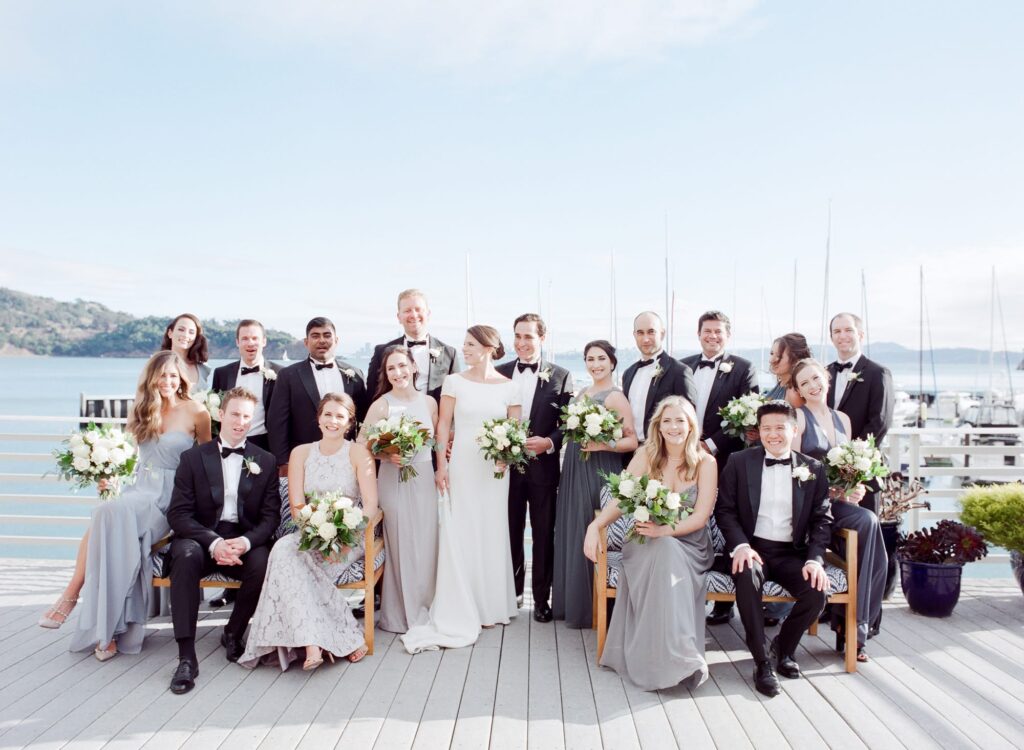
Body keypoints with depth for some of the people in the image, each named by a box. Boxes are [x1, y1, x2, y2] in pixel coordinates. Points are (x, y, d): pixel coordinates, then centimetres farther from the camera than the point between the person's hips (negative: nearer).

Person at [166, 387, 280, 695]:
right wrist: (214, 542, -22)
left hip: (245, 540, 1)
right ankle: (186, 656, -29)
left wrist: (245, 541, -19)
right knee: (186, 554, -34)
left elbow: (270, 516, 3)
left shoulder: (265, 461, 8)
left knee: (263, 563, -31)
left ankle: (233, 634, -2)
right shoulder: (193, 457, 4)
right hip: (201, 537, -1)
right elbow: (178, 513, -5)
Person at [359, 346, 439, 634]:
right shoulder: (381, 406, -6)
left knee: (426, 544, 7)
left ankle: (425, 608, 25)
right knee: (400, 545, 3)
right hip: (394, 480, -3)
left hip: (425, 479, 3)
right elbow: (361, 444, -5)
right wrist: (387, 454, -19)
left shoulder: (429, 401, 5)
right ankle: (402, 614, 19)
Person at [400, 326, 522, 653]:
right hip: (461, 465, -1)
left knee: (492, 534, 8)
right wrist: (441, 465, -5)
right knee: (459, 535, -1)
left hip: (494, 469, 1)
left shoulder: (508, 387, 2)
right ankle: (459, 614, 9)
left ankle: (490, 606, 24)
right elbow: (443, 425, 0)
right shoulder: (454, 381, 0)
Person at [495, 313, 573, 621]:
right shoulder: (500, 373, 5)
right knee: (510, 532, 13)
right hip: (507, 465, 2)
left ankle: (542, 598, 21)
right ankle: (513, 591, 30)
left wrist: (549, 442, -18)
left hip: (543, 466, -2)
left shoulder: (560, 376, -1)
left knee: (544, 535, 7)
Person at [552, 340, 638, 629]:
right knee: (572, 534, 12)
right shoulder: (583, 393, 13)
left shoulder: (616, 397, -10)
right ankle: (571, 602, 24)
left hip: (598, 472, -8)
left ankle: (591, 608, 12)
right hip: (574, 471, 8)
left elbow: (632, 442, -12)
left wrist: (602, 445, -25)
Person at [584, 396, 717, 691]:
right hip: (647, 543, 1)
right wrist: (595, 526, -25)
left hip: (689, 545, 0)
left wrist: (664, 530, -25)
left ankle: (678, 654, -28)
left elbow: (700, 517, -8)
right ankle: (679, 658, -32)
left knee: (667, 552, -35)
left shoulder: (706, 463, -2)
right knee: (664, 553, -35)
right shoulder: (646, 456, 0)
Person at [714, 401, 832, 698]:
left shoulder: (813, 469, 7)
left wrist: (814, 559, -10)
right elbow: (725, 509, 0)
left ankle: (783, 648, 7)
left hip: (792, 553, 2)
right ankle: (763, 661, -17)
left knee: (817, 591, -25)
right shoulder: (739, 462, 2)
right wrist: (740, 545, -18)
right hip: (752, 548, -2)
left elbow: (821, 519, 6)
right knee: (747, 576, -34)